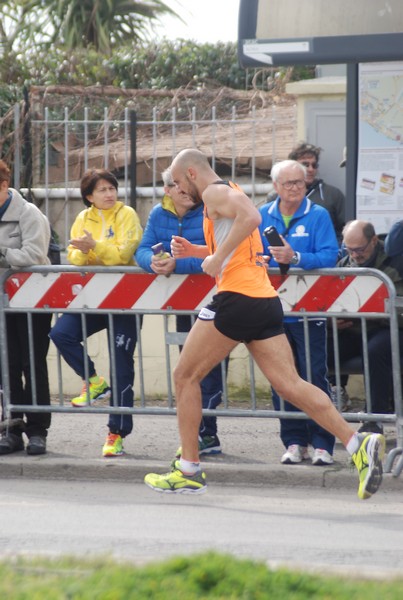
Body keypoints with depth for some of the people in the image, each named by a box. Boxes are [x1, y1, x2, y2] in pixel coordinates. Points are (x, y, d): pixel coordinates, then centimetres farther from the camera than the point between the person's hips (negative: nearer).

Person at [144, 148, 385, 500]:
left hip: (238, 298, -9)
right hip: (267, 300, 9)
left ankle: (189, 471, 7)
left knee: (185, 377, 4)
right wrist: (196, 251, 26)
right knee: (290, 385, -1)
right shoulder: (231, 194, 26)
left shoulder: (215, 192, -4)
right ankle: (359, 444, -16)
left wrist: (216, 257, -20)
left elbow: (251, 216, -25)